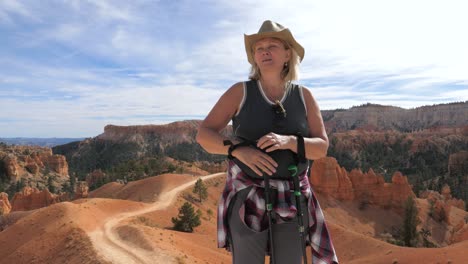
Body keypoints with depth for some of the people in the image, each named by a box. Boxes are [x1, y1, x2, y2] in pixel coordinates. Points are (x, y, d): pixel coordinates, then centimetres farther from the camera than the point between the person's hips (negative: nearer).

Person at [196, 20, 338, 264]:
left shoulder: (304, 96, 2)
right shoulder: (240, 92, -4)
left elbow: (321, 148, -3)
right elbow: (204, 135, -7)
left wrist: (287, 141, -25)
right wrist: (239, 150, -26)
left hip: (290, 199, 2)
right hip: (249, 196, -2)